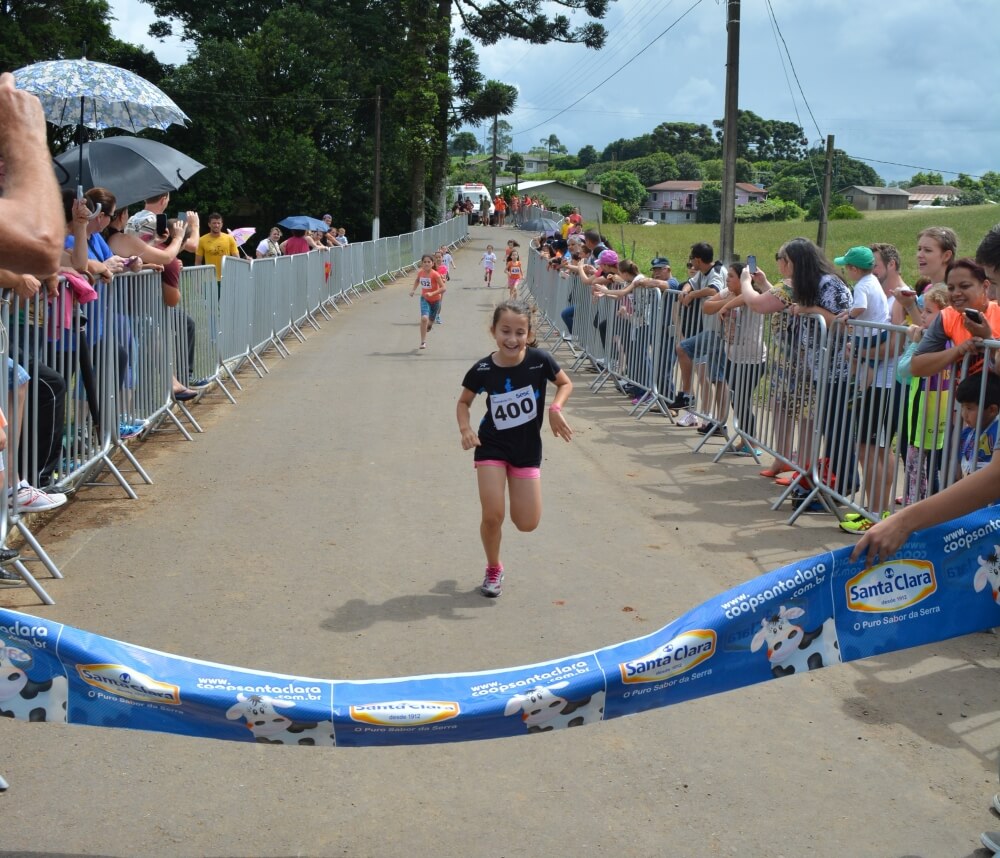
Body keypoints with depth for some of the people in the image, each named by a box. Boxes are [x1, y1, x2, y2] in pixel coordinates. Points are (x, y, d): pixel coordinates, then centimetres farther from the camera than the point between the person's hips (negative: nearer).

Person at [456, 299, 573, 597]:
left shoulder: (539, 360, -16)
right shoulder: (482, 370, -15)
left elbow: (566, 383, 2)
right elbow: (464, 402, 2)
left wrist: (555, 408, -16)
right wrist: (466, 429, -16)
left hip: (527, 449, 1)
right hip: (491, 447, -1)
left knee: (527, 524, 3)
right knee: (492, 515, -10)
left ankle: (514, 490, 38)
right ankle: (493, 569, 19)